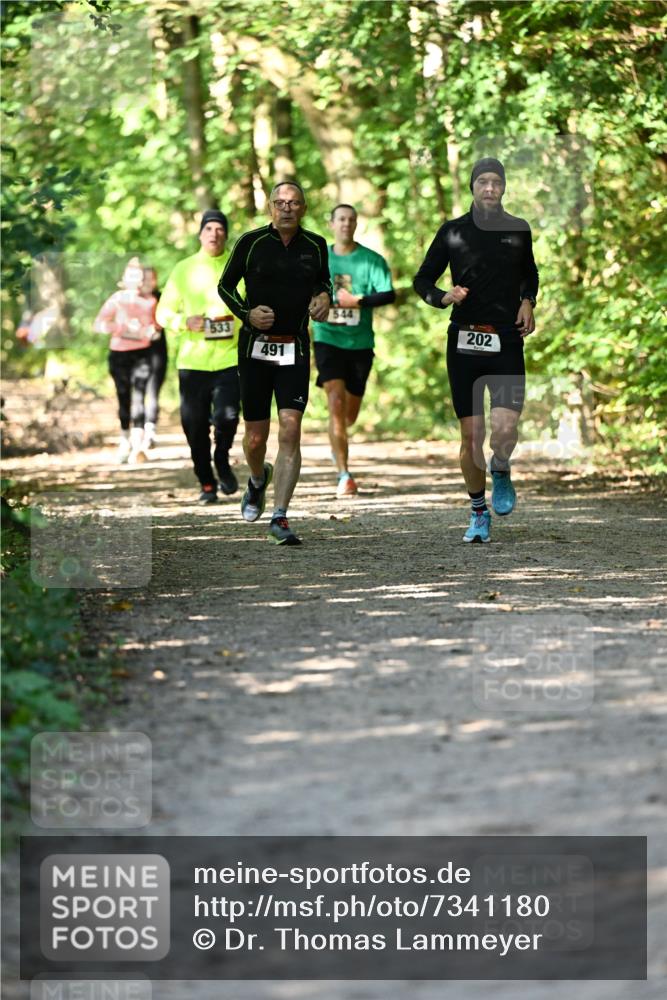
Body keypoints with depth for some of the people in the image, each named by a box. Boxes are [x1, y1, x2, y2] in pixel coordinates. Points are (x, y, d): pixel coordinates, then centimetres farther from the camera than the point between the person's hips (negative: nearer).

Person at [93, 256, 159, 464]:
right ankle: (125, 441, 27)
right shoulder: (116, 300, -2)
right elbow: (98, 324, -10)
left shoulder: (150, 302, 5)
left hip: (142, 353, 0)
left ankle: (137, 447, -22)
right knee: (124, 398, 8)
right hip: (119, 353, 0)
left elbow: (154, 326, 21)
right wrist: (124, 327, -21)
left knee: (138, 397, -13)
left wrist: (151, 331, -3)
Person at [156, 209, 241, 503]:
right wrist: (184, 322, -11)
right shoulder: (184, 269, 7)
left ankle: (222, 460, 14)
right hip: (192, 360, 1)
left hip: (230, 358, -1)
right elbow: (163, 312, 8)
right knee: (195, 425, 2)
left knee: (227, 416, -17)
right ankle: (207, 484, 19)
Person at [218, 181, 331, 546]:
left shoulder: (315, 245, 4)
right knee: (256, 437, 5)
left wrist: (324, 297, 1)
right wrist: (247, 313, -10)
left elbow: (323, 280, 23)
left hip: (294, 349, 1)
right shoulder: (251, 242, -2)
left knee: (290, 429, -14)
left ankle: (280, 518, -12)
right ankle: (258, 480, 42)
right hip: (255, 347, -1)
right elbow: (225, 286, 7)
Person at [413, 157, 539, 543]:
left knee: (505, 429, -17)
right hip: (465, 341, 0)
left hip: (507, 342, 0)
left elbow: (530, 274, 26)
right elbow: (422, 280, 11)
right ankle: (479, 513, 16)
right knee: (471, 434, 0)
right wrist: (443, 297, -10)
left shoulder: (519, 230, 9)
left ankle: (501, 471, 18)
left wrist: (528, 302, 6)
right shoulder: (452, 232, 4)